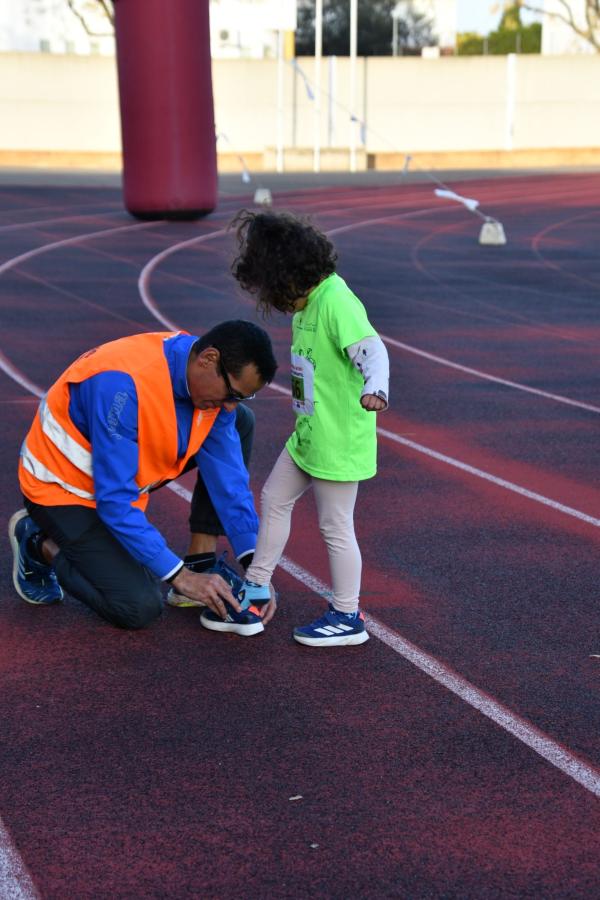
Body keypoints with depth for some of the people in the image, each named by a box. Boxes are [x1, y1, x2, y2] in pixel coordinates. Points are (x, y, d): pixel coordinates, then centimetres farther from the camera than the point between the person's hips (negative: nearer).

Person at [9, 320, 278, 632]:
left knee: (241, 422, -3)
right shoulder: (124, 384, -37)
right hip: (63, 488, -8)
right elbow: (114, 501, -33)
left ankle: (202, 562, 1)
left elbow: (227, 475, -6)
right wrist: (179, 576, -31)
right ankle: (40, 544, 5)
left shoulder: (212, 380, -13)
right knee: (140, 607, -20)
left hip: (125, 474, 8)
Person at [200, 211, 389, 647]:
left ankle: (347, 616, 15)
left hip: (340, 437, -10)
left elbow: (372, 349, -32)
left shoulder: (337, 301, -22)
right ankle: (257, 585, 33)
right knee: (275, 499, 18)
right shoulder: (310, 299, 7)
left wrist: (374, 387, -50)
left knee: (335, 526, 1)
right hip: (309, 432, 10)